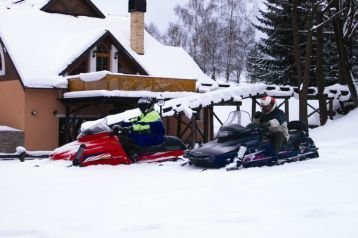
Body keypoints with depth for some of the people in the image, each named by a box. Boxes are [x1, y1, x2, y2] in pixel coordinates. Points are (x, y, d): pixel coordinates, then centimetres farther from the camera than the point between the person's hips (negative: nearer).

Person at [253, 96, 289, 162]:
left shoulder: (279, 113, -7)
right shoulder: (263, 114, 15)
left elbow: (277, 121, -30)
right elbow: (257, 124, 19)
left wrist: (269, 124, -50)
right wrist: (256, 118, -2)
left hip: (281, 135, -6)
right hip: (268, 135, 6)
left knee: (278, 135, -38)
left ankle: (275, 157, -47)